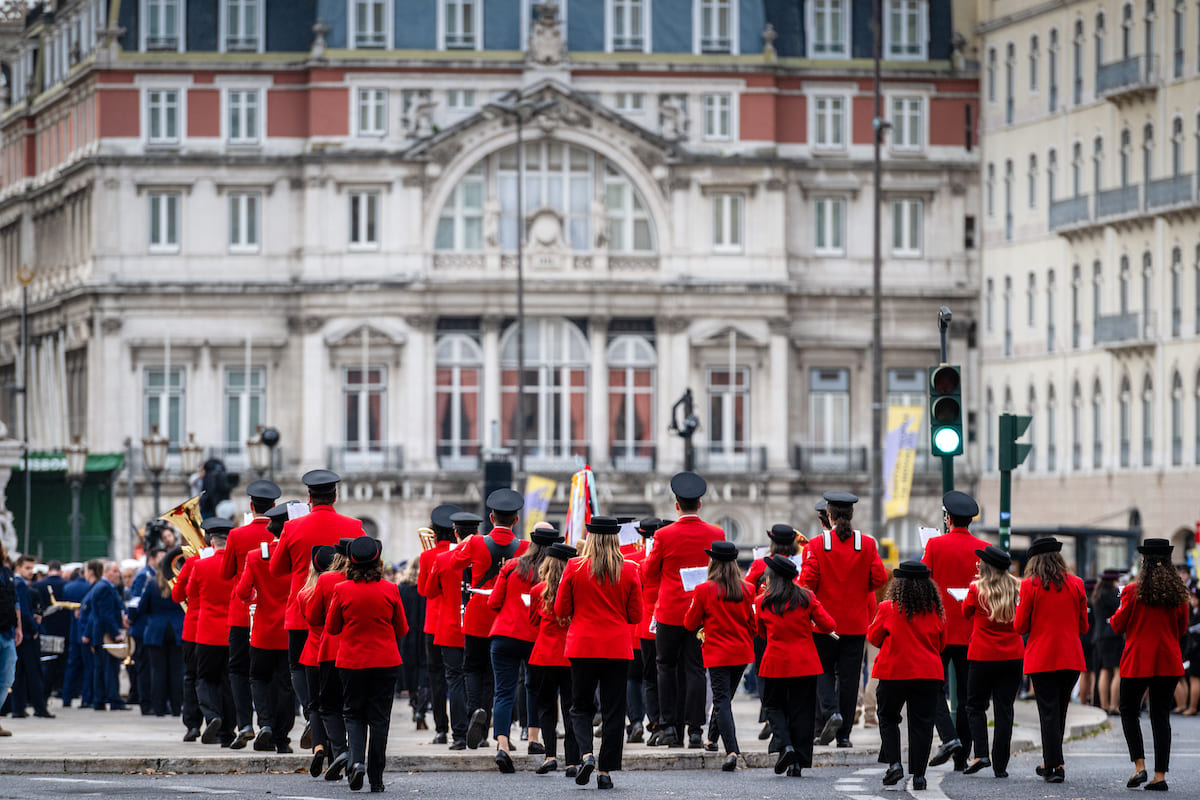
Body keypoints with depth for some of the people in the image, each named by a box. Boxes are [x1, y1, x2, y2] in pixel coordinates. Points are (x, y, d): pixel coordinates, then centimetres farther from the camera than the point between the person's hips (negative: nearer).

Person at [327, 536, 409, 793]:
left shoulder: (342, 591, -8)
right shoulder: (390, 590, -6)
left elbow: (331, 628, 3)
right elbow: (402, 629, 4)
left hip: (352, 662, 0)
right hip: (385, 661, 0)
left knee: (354, 714, 12)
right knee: (379, 718, 6)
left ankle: (357, 760, -12)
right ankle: (376, 778, 5)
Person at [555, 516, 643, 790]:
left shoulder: (574, 568, -5)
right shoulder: (629, 571, -2)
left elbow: (561, 610, 0)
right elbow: (635, 615, 2)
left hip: (582, 646, -1)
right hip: (618, 648, 1)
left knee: (580, 706, 12)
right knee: (613, 710, 6)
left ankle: (586, 754, -12)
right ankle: (606, 771, 3)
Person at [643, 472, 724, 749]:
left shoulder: (664, 535, -10)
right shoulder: (715, 534, -3)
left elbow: (649, 573, 0)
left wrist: (647, 559, 20)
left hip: (670, 611, -2)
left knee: (667, 667, 12)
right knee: (695, 669, 3)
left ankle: (670, 726, 7)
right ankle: (695, 731, -1)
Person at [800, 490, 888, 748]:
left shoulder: (816, 545, -8)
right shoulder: (867, 544, -3)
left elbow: (808, 580, -13)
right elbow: (879, 578, -4)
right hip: (856, 623, 2)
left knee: (824, 670, 12)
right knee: (849, 675, 6)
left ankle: (831, 710, -13)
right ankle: (844, 734, 6)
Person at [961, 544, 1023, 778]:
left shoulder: (977, 590, -9)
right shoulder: (1017, 588, 0)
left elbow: (966, 614, 7)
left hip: (982, 656, -3)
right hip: (1013, 656, 3)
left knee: (975, 707, 11)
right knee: (1004, 710, 5)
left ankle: (981, 754, -6)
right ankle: (1000, 765, 3)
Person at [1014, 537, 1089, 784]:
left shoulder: (1030, 585, -7)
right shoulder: (1075, 584, 2)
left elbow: (1021, 627, -3)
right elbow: (1083, 626, 8)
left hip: (1041, 659, -3)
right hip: (1071, 659, 3)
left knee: (1048, 712, 0)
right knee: (1060, 710, 14)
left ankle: (1054, 765, -5)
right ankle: (1051, 762, 21)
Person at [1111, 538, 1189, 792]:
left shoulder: (1133, 592, -11)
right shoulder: (1178, 593, -1)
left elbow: (1118, 626, -2)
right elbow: (1182, 629, 10)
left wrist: (1120, 610, 16)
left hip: (1137, 661, -3)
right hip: (1168, 663, 3)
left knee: (1129, 711, 11)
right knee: (1161, 716, 7)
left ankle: (1139, 766, -5)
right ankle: (1160, 775, 2)